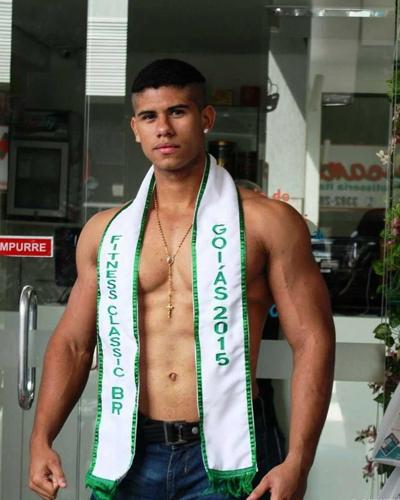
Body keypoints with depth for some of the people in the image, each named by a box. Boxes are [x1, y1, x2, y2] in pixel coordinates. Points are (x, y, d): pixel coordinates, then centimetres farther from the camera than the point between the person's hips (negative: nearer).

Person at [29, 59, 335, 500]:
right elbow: (71, 343, 16)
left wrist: (297, 463, -13)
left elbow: (312, 343, -4)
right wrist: (41, 440, 4)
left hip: (222, 461, -3)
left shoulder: (266, 223, 0)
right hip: (129, 455, 3)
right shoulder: (106, 232, 12)